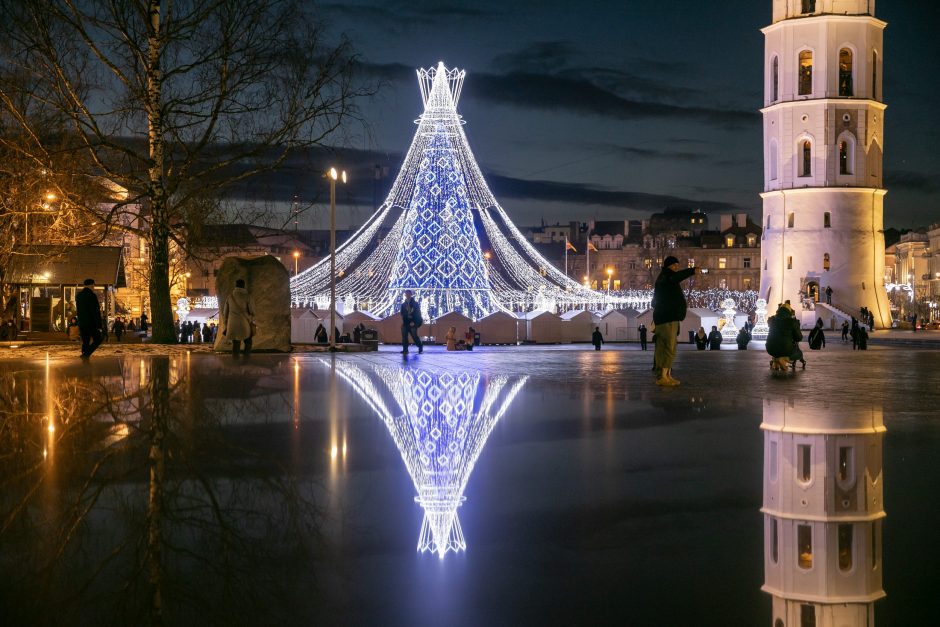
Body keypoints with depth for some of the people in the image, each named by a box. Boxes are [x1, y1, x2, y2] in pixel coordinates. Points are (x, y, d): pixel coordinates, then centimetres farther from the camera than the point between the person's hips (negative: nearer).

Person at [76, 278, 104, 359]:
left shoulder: (78, 296, 10)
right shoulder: (92, 296, -13)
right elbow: (96, 312, -15)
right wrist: (99, 325, -13)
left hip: (82, 323, 7)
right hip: (91, 323, -7)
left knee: (85, 342, 11)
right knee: (97, 340, 2)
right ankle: (86, 355, -14)